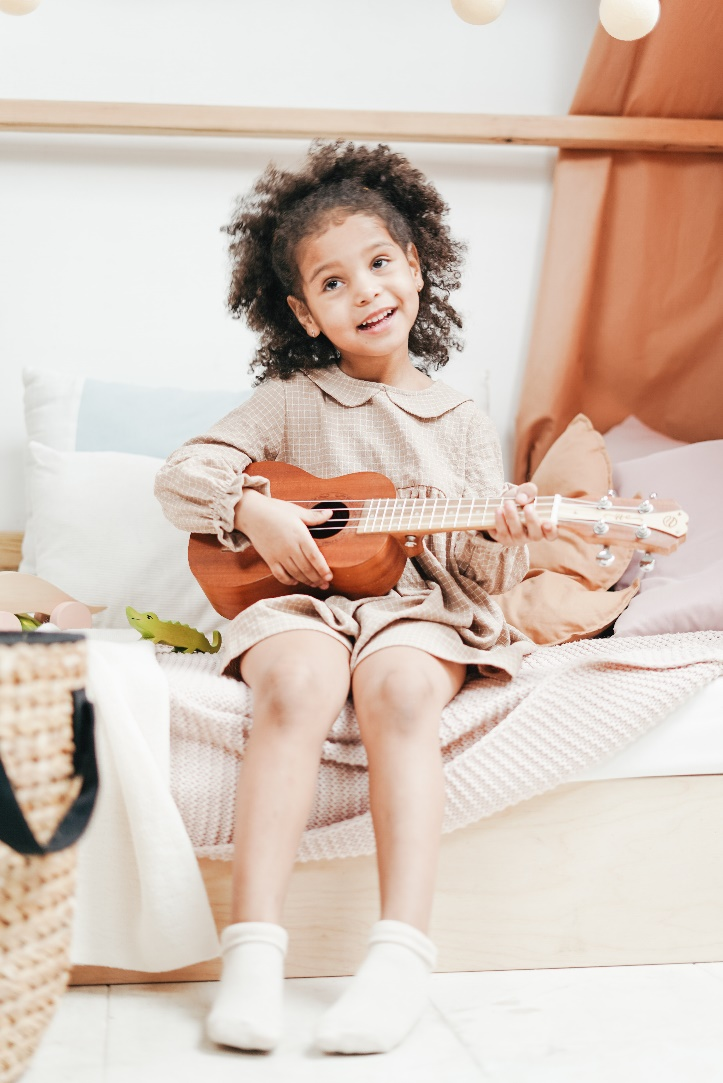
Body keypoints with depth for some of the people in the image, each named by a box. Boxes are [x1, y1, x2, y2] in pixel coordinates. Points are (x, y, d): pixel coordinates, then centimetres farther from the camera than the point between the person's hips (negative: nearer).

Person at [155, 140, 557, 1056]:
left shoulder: (461, 423, 12)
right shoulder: (289, 402, 10)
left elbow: (480, 576, 10)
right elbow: (181, 475, 6)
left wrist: (503, 541, -13)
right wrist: (253, 511, -11)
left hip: (421, 606, 1)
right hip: (303, 599, 0)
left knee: (399, 691, -35)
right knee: (293, 688, -35)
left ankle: (403, 950, -37)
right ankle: (253, 947, -36)